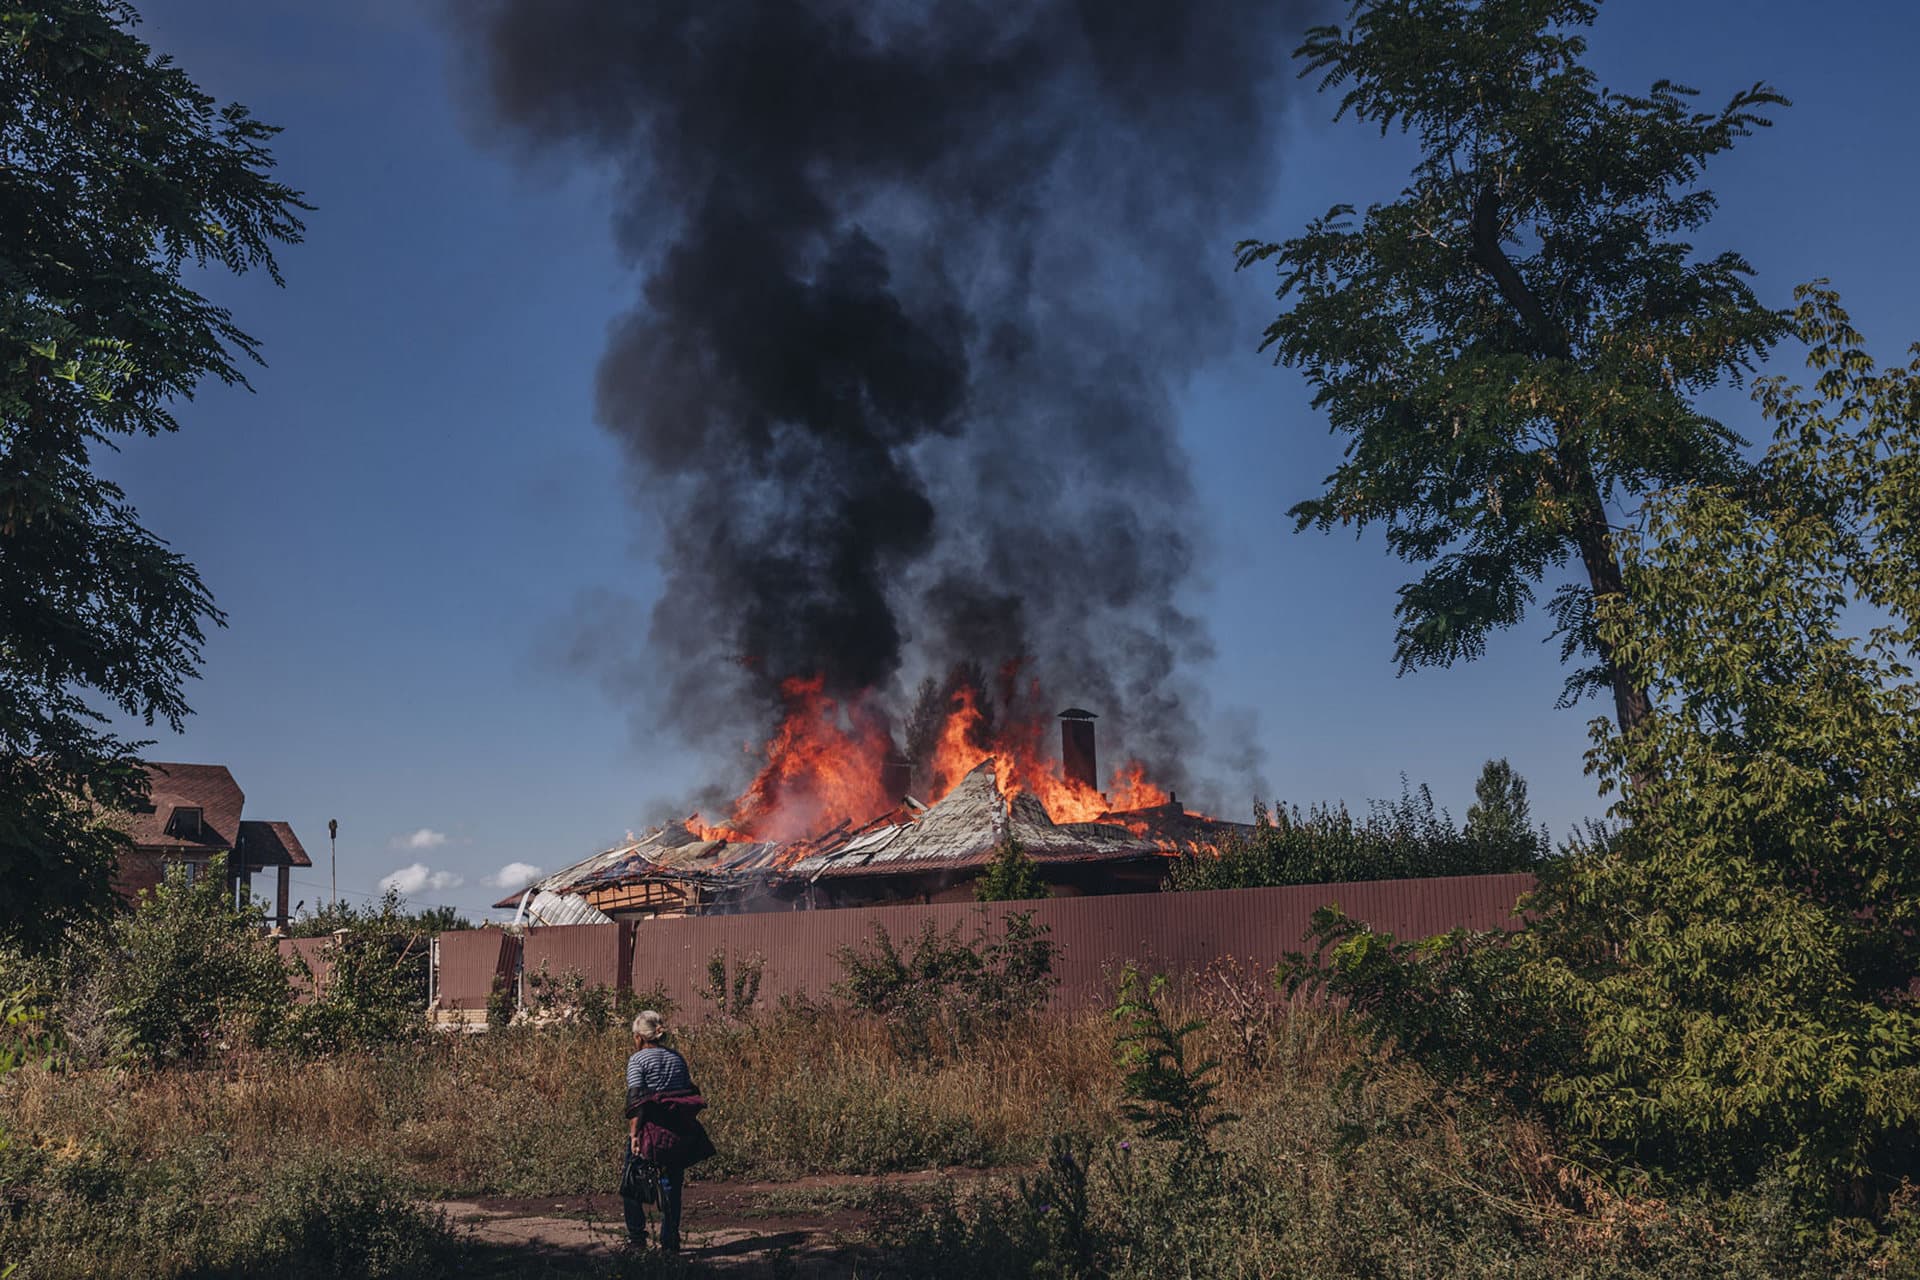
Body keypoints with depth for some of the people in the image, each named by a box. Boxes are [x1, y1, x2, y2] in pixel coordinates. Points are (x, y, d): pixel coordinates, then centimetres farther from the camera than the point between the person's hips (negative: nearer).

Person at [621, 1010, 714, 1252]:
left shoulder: (637, 1060, -5)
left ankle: (637, 1237, 14)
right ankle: (670, 1242, 9)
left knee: (630, 1182, 14)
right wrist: (687, 1127, 17)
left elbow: (635, 1099, -14)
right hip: (679, 1132, 4)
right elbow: (692, 1093, 10)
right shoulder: (677, 1057, 10)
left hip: (650, 1131, -4)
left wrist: (634, 1134, -16)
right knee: (672, 1186, 10)